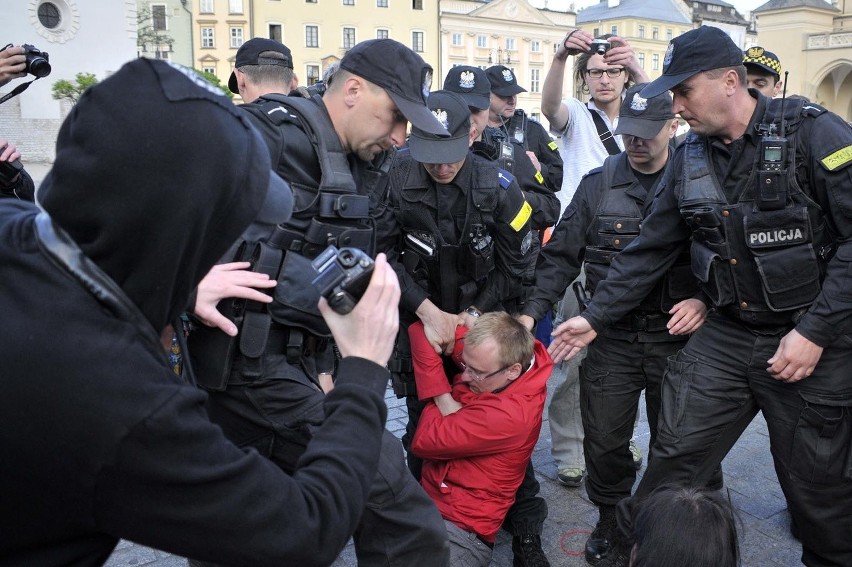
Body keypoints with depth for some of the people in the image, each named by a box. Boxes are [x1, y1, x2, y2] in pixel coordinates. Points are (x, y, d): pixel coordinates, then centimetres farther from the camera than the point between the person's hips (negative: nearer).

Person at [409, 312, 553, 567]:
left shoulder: (508, 414, -25)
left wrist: (442, 402, -2)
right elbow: (422, 328, -2)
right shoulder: (484, 355, -4)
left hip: (460, 527, -8)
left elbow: (425, 440, -19)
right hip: (425, 500, 8)